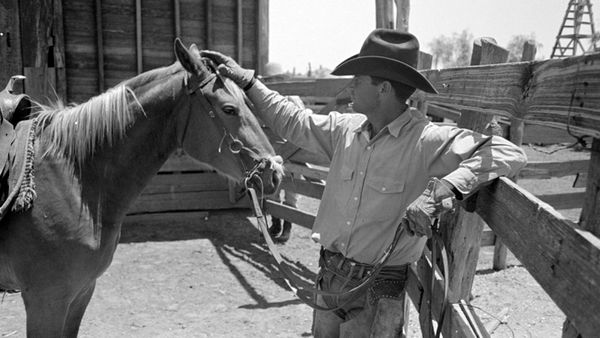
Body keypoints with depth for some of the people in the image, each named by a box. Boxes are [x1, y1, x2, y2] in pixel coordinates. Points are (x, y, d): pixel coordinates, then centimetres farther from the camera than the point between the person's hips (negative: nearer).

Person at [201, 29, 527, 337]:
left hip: (378, 289, -5)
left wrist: (441, 191, -37)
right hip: (329, 274, 6)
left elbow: (510, 154, -25)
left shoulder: (428, 141, -19)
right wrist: (246, 80, 14)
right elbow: (294, 122, 12)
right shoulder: (346, 129, -1)